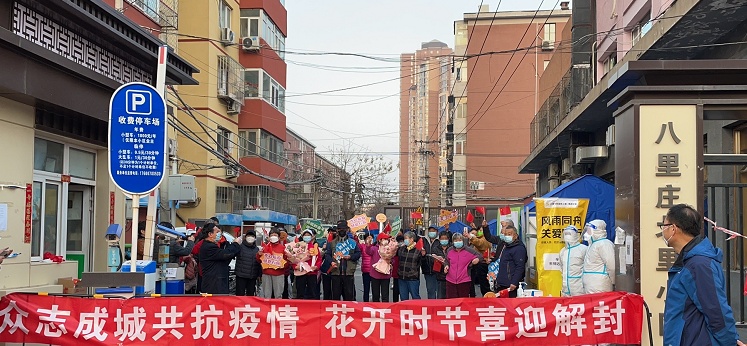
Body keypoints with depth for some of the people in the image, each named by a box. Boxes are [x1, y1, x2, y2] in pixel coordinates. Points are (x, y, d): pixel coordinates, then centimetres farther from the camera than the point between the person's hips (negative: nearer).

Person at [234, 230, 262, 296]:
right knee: (240, 294, -3)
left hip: (252, 277, 4)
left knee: (251, 294, 10)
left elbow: (259, 263, 14)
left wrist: (259, 274, 10)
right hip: (241, 275, -4)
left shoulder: (257, 249, 11)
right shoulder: (240, 246, -1)